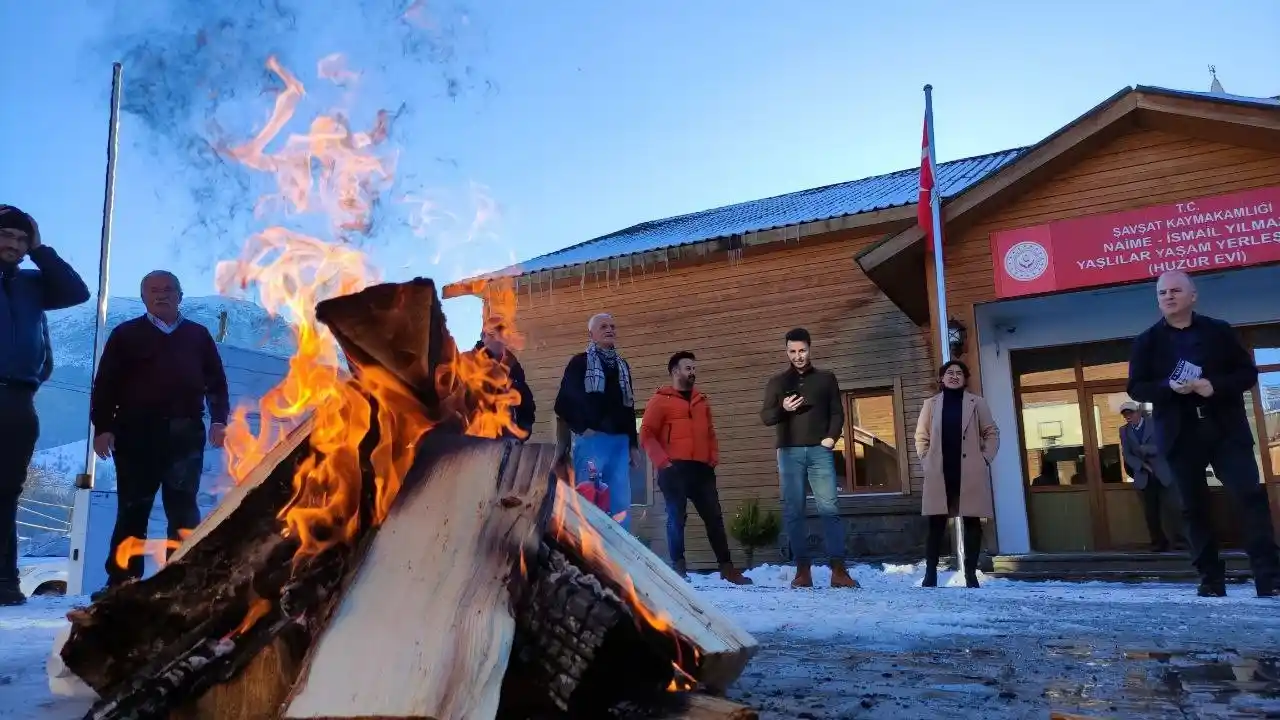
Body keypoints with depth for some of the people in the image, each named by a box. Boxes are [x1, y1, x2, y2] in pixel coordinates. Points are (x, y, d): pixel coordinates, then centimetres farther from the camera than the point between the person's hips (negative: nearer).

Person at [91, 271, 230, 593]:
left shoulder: (198, 335, 16)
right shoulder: (126, 334, 10)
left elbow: (216, 381, 15)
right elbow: (105, 384, 5)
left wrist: (219, 419, 2)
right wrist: (103, 426, -5)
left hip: (186, 434, 1)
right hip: (136, 433, -1)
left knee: (184, 509, -1)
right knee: (133, 509, 2)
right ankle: (122, 581, 8)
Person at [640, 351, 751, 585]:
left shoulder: (701, 401, 23)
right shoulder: (660, 400, 2)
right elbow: (646, 435, -5)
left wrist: (713, 457, 10)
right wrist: (662, 462, -14)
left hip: (701, 468, 6)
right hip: (674, 469, -6)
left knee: (714, 517, 4)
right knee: (677, 518, -5)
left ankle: (727, 567, 7)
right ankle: (678, 568, 1)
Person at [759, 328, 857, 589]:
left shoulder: (826, 379, 13)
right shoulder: (777, 382, 13)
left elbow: (837, 412, 11)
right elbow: (766, 417, 9)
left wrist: (831, 437, -6)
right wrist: (782, 408, -12)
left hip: (819, 451, -1)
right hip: (790, 453, 1)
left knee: (829, 508, -8)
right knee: (793, 512, -2)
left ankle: (838, 570, -9)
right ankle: (802, 570, 1)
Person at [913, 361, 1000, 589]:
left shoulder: (976, 402, 9)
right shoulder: (931, 404, 12)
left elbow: (991, 433, 9)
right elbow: (921, 436, 12)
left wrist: (985, 458, -1)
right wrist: (925, 461, 2)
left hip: (970, 472, 0)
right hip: (939, 473, 0)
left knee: (972, 522, 1)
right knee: (936, 523, -2)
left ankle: (970, 574, 7)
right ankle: (930, 574, 1)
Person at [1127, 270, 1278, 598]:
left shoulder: (1220, 331, 8)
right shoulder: (1146, 341, 7)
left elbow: (1248, 373, 5)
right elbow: (1136, 388, 4)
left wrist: (1215, 386, -14)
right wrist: (1169, 387, -16)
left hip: (1226, 429, 0)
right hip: (1181, 434, 1)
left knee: (1251, 496, -8)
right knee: (1194, 508, 4)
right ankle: (1211, 578, 11)